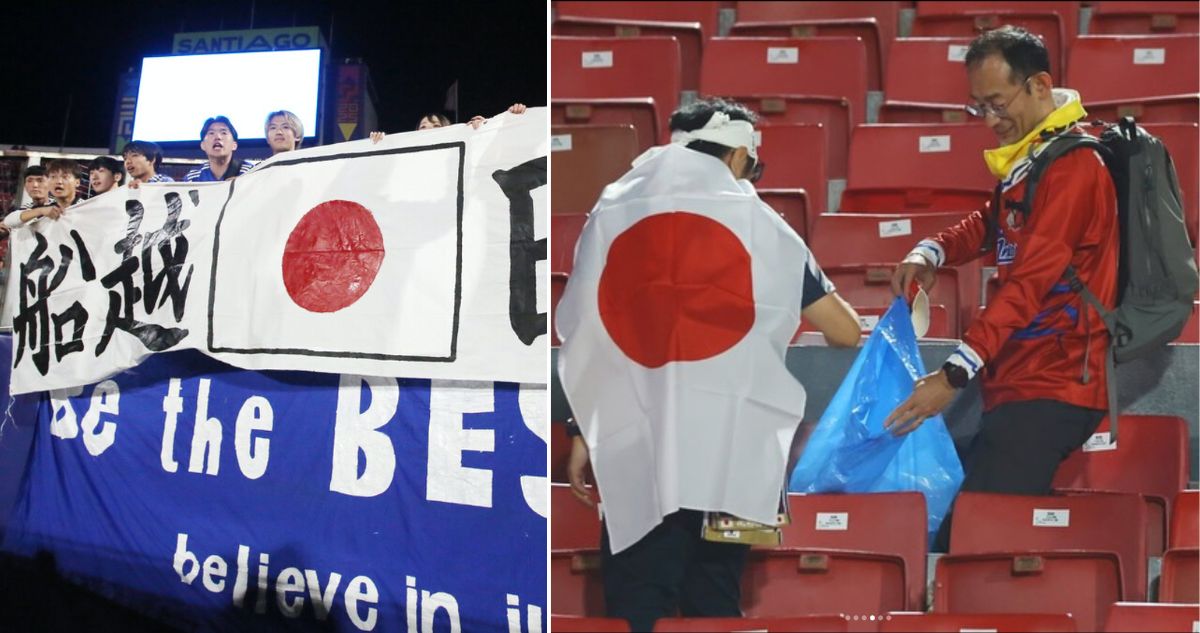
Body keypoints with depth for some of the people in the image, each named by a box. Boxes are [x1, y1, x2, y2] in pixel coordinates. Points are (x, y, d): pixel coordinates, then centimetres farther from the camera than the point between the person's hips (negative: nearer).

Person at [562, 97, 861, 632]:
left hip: (638, 439, -1)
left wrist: (582, 430, 8)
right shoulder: (759, 224, 6)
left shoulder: (618, 210, 7)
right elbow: (846, 333, 8)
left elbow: (588, 332, 3)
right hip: (730, 446, 1)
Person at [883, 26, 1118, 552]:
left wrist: (955, 374, -25)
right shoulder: (1029, 158, 16)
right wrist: (931, 252, 7)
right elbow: (992, 224, 29)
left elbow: (1029, 283, -22)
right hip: (1015, 385, 10)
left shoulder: (1071, 164, -15)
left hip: (1050, 390, -10)